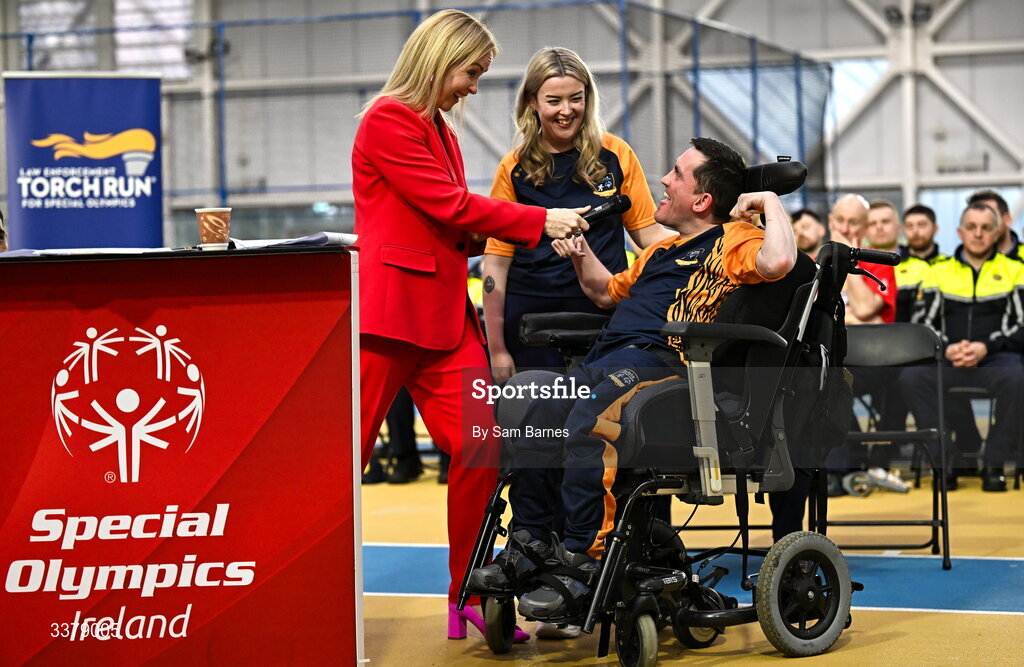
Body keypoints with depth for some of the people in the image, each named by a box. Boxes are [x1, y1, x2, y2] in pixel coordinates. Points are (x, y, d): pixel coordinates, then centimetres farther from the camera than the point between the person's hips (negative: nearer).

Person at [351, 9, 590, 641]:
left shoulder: (442, 131, 20)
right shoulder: (388, 119, -7)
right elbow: (451, 205, -11)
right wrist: (541, 221, -4)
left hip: (445, 312, 8)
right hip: (388, 310, -8)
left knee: (480, 448, -2)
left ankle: (468, 600, 8)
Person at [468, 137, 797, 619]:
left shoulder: (732, 240, 2)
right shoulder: (663, 249, 30)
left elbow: (777, 261, -22)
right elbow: (608, 292, 43)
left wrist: (770, 203, -7)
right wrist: (580, 253, 26)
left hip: (657, 360, -9)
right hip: (604, 359, 9)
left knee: (585, 423, -33)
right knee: (534, 421, -11)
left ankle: (582, 561, -31)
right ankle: (529, 547, -3)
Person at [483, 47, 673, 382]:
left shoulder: (615, 155, 5)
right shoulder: (515, 169, 3)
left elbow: (648, 232, 7)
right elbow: (496, 261, 3)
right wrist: (496, 349, -1)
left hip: (604, 315, 1)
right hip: (531, 315, 0)